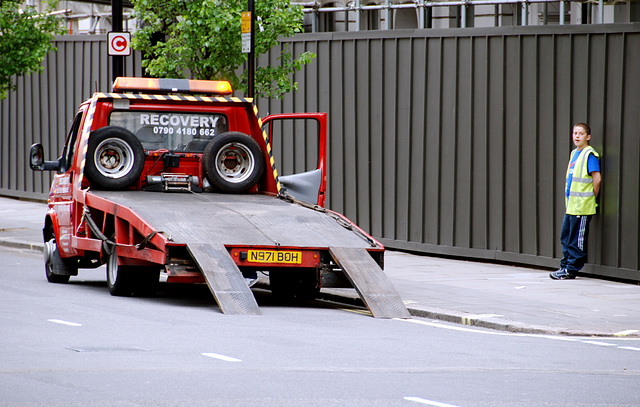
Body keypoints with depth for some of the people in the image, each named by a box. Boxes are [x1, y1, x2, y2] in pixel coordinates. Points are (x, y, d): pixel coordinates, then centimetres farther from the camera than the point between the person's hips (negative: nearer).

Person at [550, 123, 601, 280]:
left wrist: (591, 198, -7)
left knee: (576, 240, -2)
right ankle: (565, 266, 18)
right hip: (571, 205, 9)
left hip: (582, 207, -9)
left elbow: (597, 179, -15)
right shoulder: (574, 153, 15)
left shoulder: (589, 155, -11)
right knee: (565, 237, 12)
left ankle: (571, 269, 2)